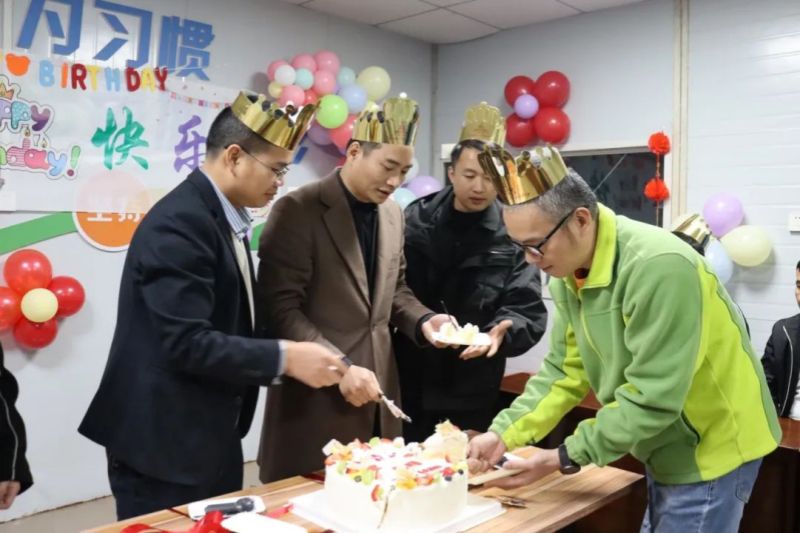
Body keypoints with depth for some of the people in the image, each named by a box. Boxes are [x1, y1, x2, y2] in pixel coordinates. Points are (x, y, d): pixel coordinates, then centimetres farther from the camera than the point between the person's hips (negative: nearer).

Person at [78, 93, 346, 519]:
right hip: (164, 445, -9)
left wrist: (288, 358, 7)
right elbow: (187, 343, -27)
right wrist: (284, 358, -23)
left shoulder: (224, 217, 9)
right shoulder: (179, 223, -21)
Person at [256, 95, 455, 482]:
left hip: (377, 386, 6)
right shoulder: (297, 211, -13)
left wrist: (422, 320, -1)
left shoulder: (393, 214, 9)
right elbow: (281, 309, -16)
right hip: (316, 391, -6)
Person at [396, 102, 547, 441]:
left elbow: (529, 312, -8)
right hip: (408, 381, 1)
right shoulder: (415, 220, -1)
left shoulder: (514, 236, -5)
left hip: (472, 393, -1)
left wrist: (503, 332, -28)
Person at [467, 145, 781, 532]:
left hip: (711, 447, -7)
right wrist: (504, 433, -14)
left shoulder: (658, 268, -32)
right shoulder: (567, 272, -5)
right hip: (667, 447, 7)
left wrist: (566, 458, -25)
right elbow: (564, 371, -3)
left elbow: (651, 399, -30)